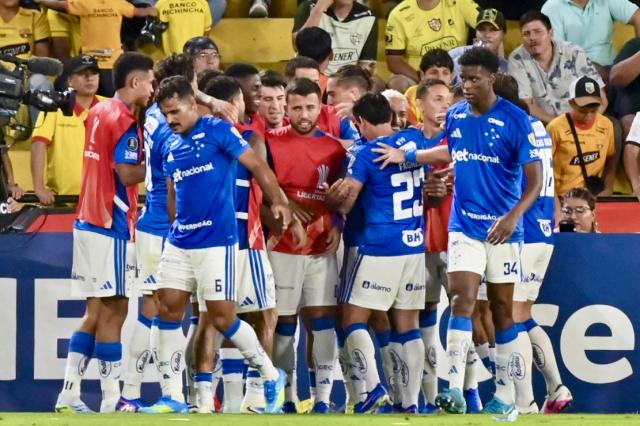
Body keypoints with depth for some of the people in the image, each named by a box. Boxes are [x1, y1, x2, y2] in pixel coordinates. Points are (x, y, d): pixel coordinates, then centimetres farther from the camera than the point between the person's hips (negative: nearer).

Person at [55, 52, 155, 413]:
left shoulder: (99, 112, 13)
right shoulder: (124, 120, -14)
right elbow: (127, 174, -21)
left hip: (88, 221, 9)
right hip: (110, 225, -9)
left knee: (96, 313, 11)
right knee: (113, 313, -4)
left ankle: (69, 394, 9)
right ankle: (111, 398, -3)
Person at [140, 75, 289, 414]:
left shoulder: (217, 131, -5)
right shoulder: (172, 151, 15)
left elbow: (257, 166, -7)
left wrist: (278, 202, -17)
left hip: (216, 242, -7)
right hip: (179, 243, 7)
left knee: (222, 318, -5)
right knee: (168, 311, -1)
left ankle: (271, 377, 15)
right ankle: (172, 397, 3)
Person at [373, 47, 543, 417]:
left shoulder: (515, 120, -11)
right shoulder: (455, 116, 5)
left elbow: (535, 178, -12)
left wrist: (514, 215, -26)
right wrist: (406, 156, 23)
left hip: (502, 229, -3)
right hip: (464, 226, 3)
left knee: (502, 308, 6)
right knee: (461, 300, -12)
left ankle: (505, 396, 14)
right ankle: (455, 391, -21)